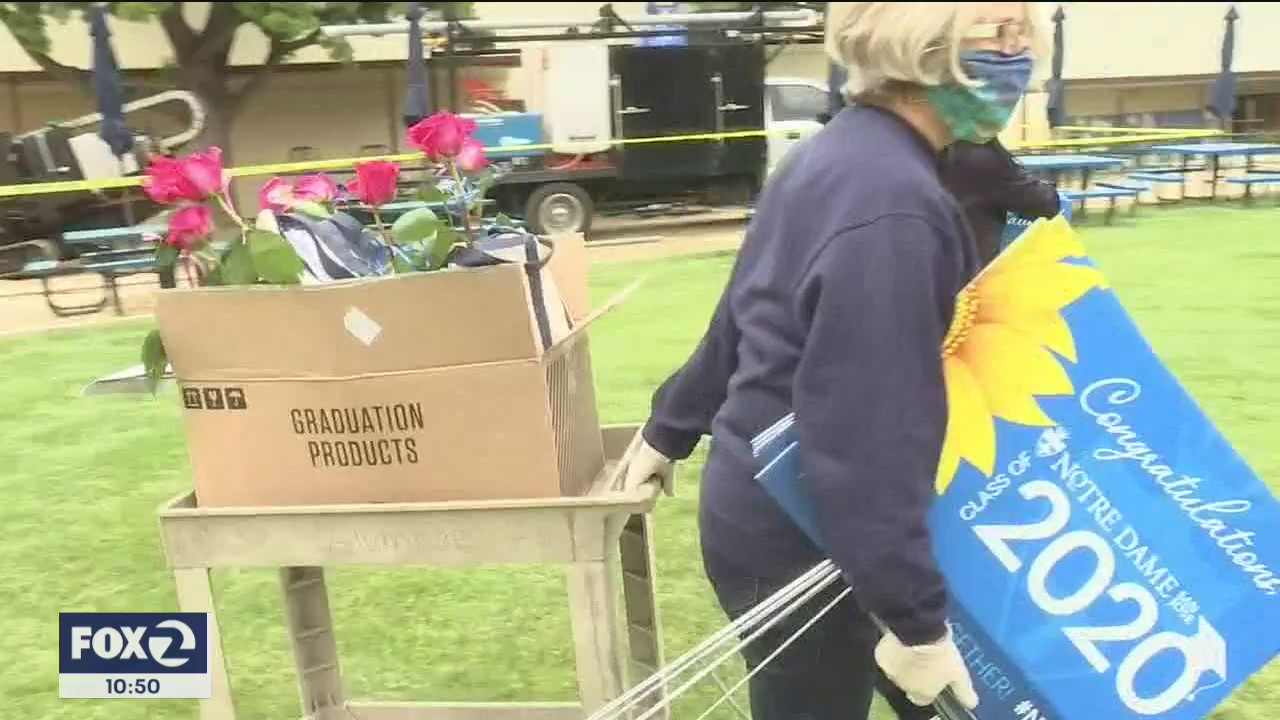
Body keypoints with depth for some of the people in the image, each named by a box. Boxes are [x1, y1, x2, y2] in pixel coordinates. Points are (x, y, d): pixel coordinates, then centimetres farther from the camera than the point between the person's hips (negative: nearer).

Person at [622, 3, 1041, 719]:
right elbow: (870, 438, -30)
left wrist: (671, 431, 21)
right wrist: (916, 620, -22)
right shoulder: (892, 208, -29)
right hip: (793, 535, -9)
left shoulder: (844, 156, 4)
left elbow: (741, 317, 12)